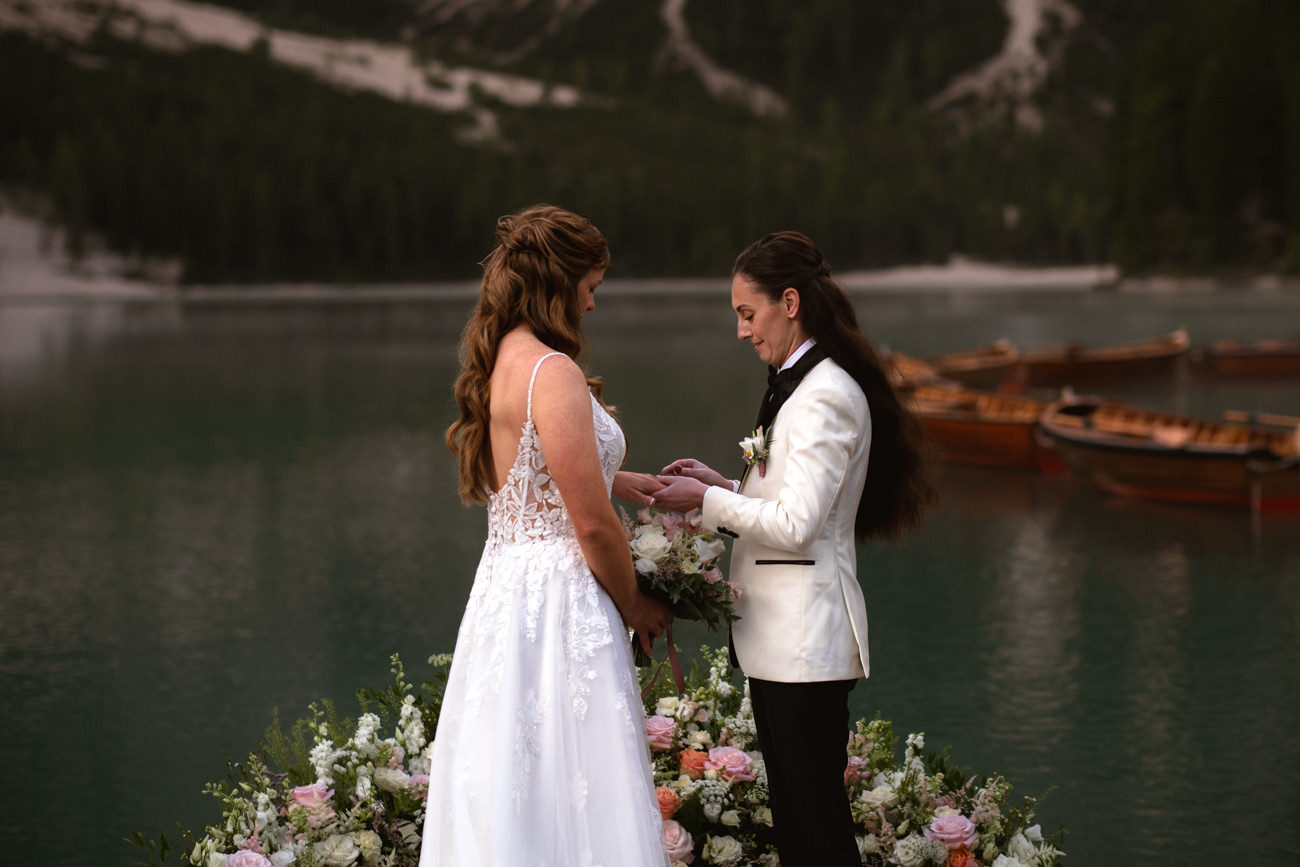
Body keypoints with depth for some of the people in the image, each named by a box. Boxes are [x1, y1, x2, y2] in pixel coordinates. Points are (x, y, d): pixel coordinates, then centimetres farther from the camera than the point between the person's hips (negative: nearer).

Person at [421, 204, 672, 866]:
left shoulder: (499, 365, 10)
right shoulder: (553, 372, -17)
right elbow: (593, 526, -17)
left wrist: (618, 480, 34)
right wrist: (635, 606, -1)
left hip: (503, 588, 9)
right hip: (558, 605, -9)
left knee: (507, 799, 13)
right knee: (573, 802, -4)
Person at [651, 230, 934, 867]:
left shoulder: (826, 395, -15)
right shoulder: (796, 384, 16)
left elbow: (795, 524, -21)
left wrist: (707, 501, -11)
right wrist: (723, 487, 8)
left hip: (806, 640, -10)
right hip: (781, 638, 10)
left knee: (815, 816, -6)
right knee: (790, 811, 14)